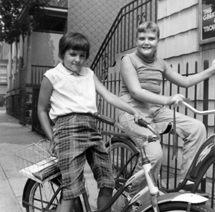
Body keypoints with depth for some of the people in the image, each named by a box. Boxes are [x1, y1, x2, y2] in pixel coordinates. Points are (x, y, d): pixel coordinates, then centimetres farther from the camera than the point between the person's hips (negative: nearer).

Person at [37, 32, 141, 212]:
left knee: (107, 184, 5)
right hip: (68, 128, -5)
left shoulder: (89, 74, 17)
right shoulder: (52, 76, 5)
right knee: (72, 192, -10)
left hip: (91, 128, 5)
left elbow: (108, 96, 7)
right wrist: (52, 138, 5)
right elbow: (42, 110, 10)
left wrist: (133, 111, -5)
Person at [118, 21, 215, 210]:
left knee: (197, 128, -13)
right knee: (154, 153, -28)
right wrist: (167, 100, -28)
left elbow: (185, 81, 24)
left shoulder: (160, 63, 15)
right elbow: (136, 91, -17)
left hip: (157, 110, 6)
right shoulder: (128, 60, -4)